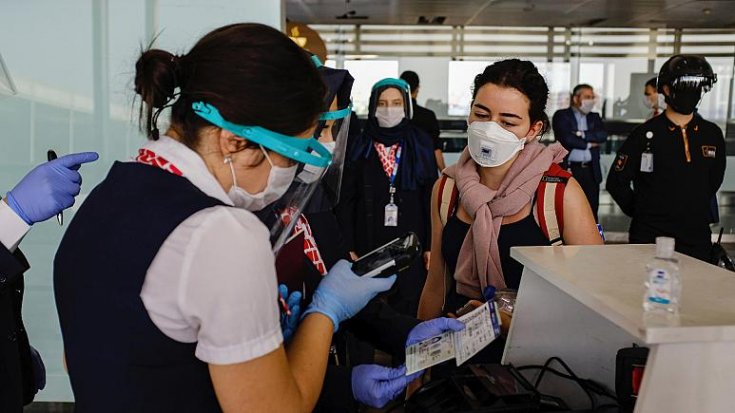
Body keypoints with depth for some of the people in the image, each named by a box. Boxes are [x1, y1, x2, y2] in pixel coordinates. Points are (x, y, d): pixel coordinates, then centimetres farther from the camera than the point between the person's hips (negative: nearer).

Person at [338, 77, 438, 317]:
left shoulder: (421, 146, 3)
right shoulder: (360, 147, 3)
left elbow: (431, 199, 2)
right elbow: (346, 200, 1)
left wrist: (431, 246, -3)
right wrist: (348, 248, -5)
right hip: (369, 243, 0)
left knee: (407, 306, 3)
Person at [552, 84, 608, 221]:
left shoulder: (594, 117, 18)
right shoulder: (561, 115, 2)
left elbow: (603, 135, -1)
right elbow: (566, 138, -13)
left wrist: (582, 134, -12)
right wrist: (589, 144, -3)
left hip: (590, 172, 5)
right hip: (568, 170, -4)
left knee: (591, 212, 4)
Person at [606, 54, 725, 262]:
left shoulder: (712, 135, 6)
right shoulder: (645, 134, -6)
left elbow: (714, 180, 20)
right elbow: (616, 182, -2)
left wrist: (696, 211, 15)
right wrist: (641, 211, 3)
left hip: (697, 237, 4)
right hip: (650, 237, -3)